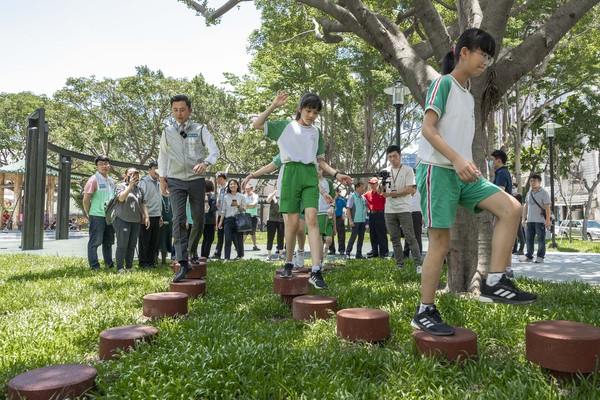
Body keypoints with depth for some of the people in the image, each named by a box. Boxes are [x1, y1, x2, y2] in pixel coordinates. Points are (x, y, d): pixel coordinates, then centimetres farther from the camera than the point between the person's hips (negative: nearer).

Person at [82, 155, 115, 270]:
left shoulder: (111, 181, 12)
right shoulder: (94, 179, -8)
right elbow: (86, 199, -9)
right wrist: (89, 214, -4)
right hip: (97, 216, -7)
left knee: (108, 242, 15)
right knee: (95, 242, 0)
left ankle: (109, 264, 25)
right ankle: (94, 266, 7)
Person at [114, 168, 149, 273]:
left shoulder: (139, 189, 17)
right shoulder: (121, 186, 1)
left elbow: (143, 204, 17)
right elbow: (121, 198, -17)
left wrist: (146, 217, 9)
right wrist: (130, 185, -20)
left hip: (136, 221, 5)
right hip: (123, 219, -5)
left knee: (132, 245, 8)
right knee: (122, 245, -6)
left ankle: (129, 266, 15)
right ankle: (120, 267, 0)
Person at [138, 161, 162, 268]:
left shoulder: (158, 184, 16)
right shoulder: (144, 182, -6)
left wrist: (160, 216, 19)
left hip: (156, 216, 7)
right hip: (147, 216, -7)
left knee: (154, 241, 10)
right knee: (144, 241, 1)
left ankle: (151, 261, 19)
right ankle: (143, 262, 9)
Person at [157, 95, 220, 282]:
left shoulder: (200, 130, 1)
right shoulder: (167, 132, 9)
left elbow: (214, 150, -8)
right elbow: (162, 156, 17)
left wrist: (205, 163, -28)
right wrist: (162, 178, 11)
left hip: (196, 180, 0)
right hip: (175, 181, 1)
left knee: (199, 220, 7)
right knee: (178, 220, -12)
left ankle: (192, 252, 33)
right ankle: (183, 263, -15)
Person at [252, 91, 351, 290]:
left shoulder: (316, 133, 19)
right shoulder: (286, 126, 9)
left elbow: (320, 161, 20)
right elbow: (256, 125, 2)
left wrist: (336, 174, 5)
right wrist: (274, 105, -6)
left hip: (310, 175, 2)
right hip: (291, 173, -2)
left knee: (312, 219, -13)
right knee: (293, 222, -2)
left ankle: (316, 272, -17)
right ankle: (288, 263, 20)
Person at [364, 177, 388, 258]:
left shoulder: (380, 193, -6)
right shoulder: (368, 193, 11)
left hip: (379, 214, -6)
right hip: (371, 214, 6)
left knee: (381, 234, -4)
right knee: (373, 235, 10)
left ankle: (383, 252, 1)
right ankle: (374, 251, 17)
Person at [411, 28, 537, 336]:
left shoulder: (468, 94, 20)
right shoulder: (443, 83, -5)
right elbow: (428, 129, -16)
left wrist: (466, 165, 16)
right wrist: (456, 159, -26)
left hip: (463, 173, 8)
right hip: (437, 171, -8)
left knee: (511, 208, -8)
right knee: (441, 242, -6)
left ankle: (494, 282, -6)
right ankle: (424, 312, 5)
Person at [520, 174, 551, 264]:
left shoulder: (544, 193, -4)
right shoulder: (529, 193, 14)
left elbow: (547, 208, -8)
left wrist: (547, 220, -14)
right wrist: (523, 218, 13)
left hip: (540, 220, -6)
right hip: (529, 220, 6)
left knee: (541, 239, 0)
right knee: (529, 239, 7)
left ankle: (540, 257, 5)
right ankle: (529, 256, 13)